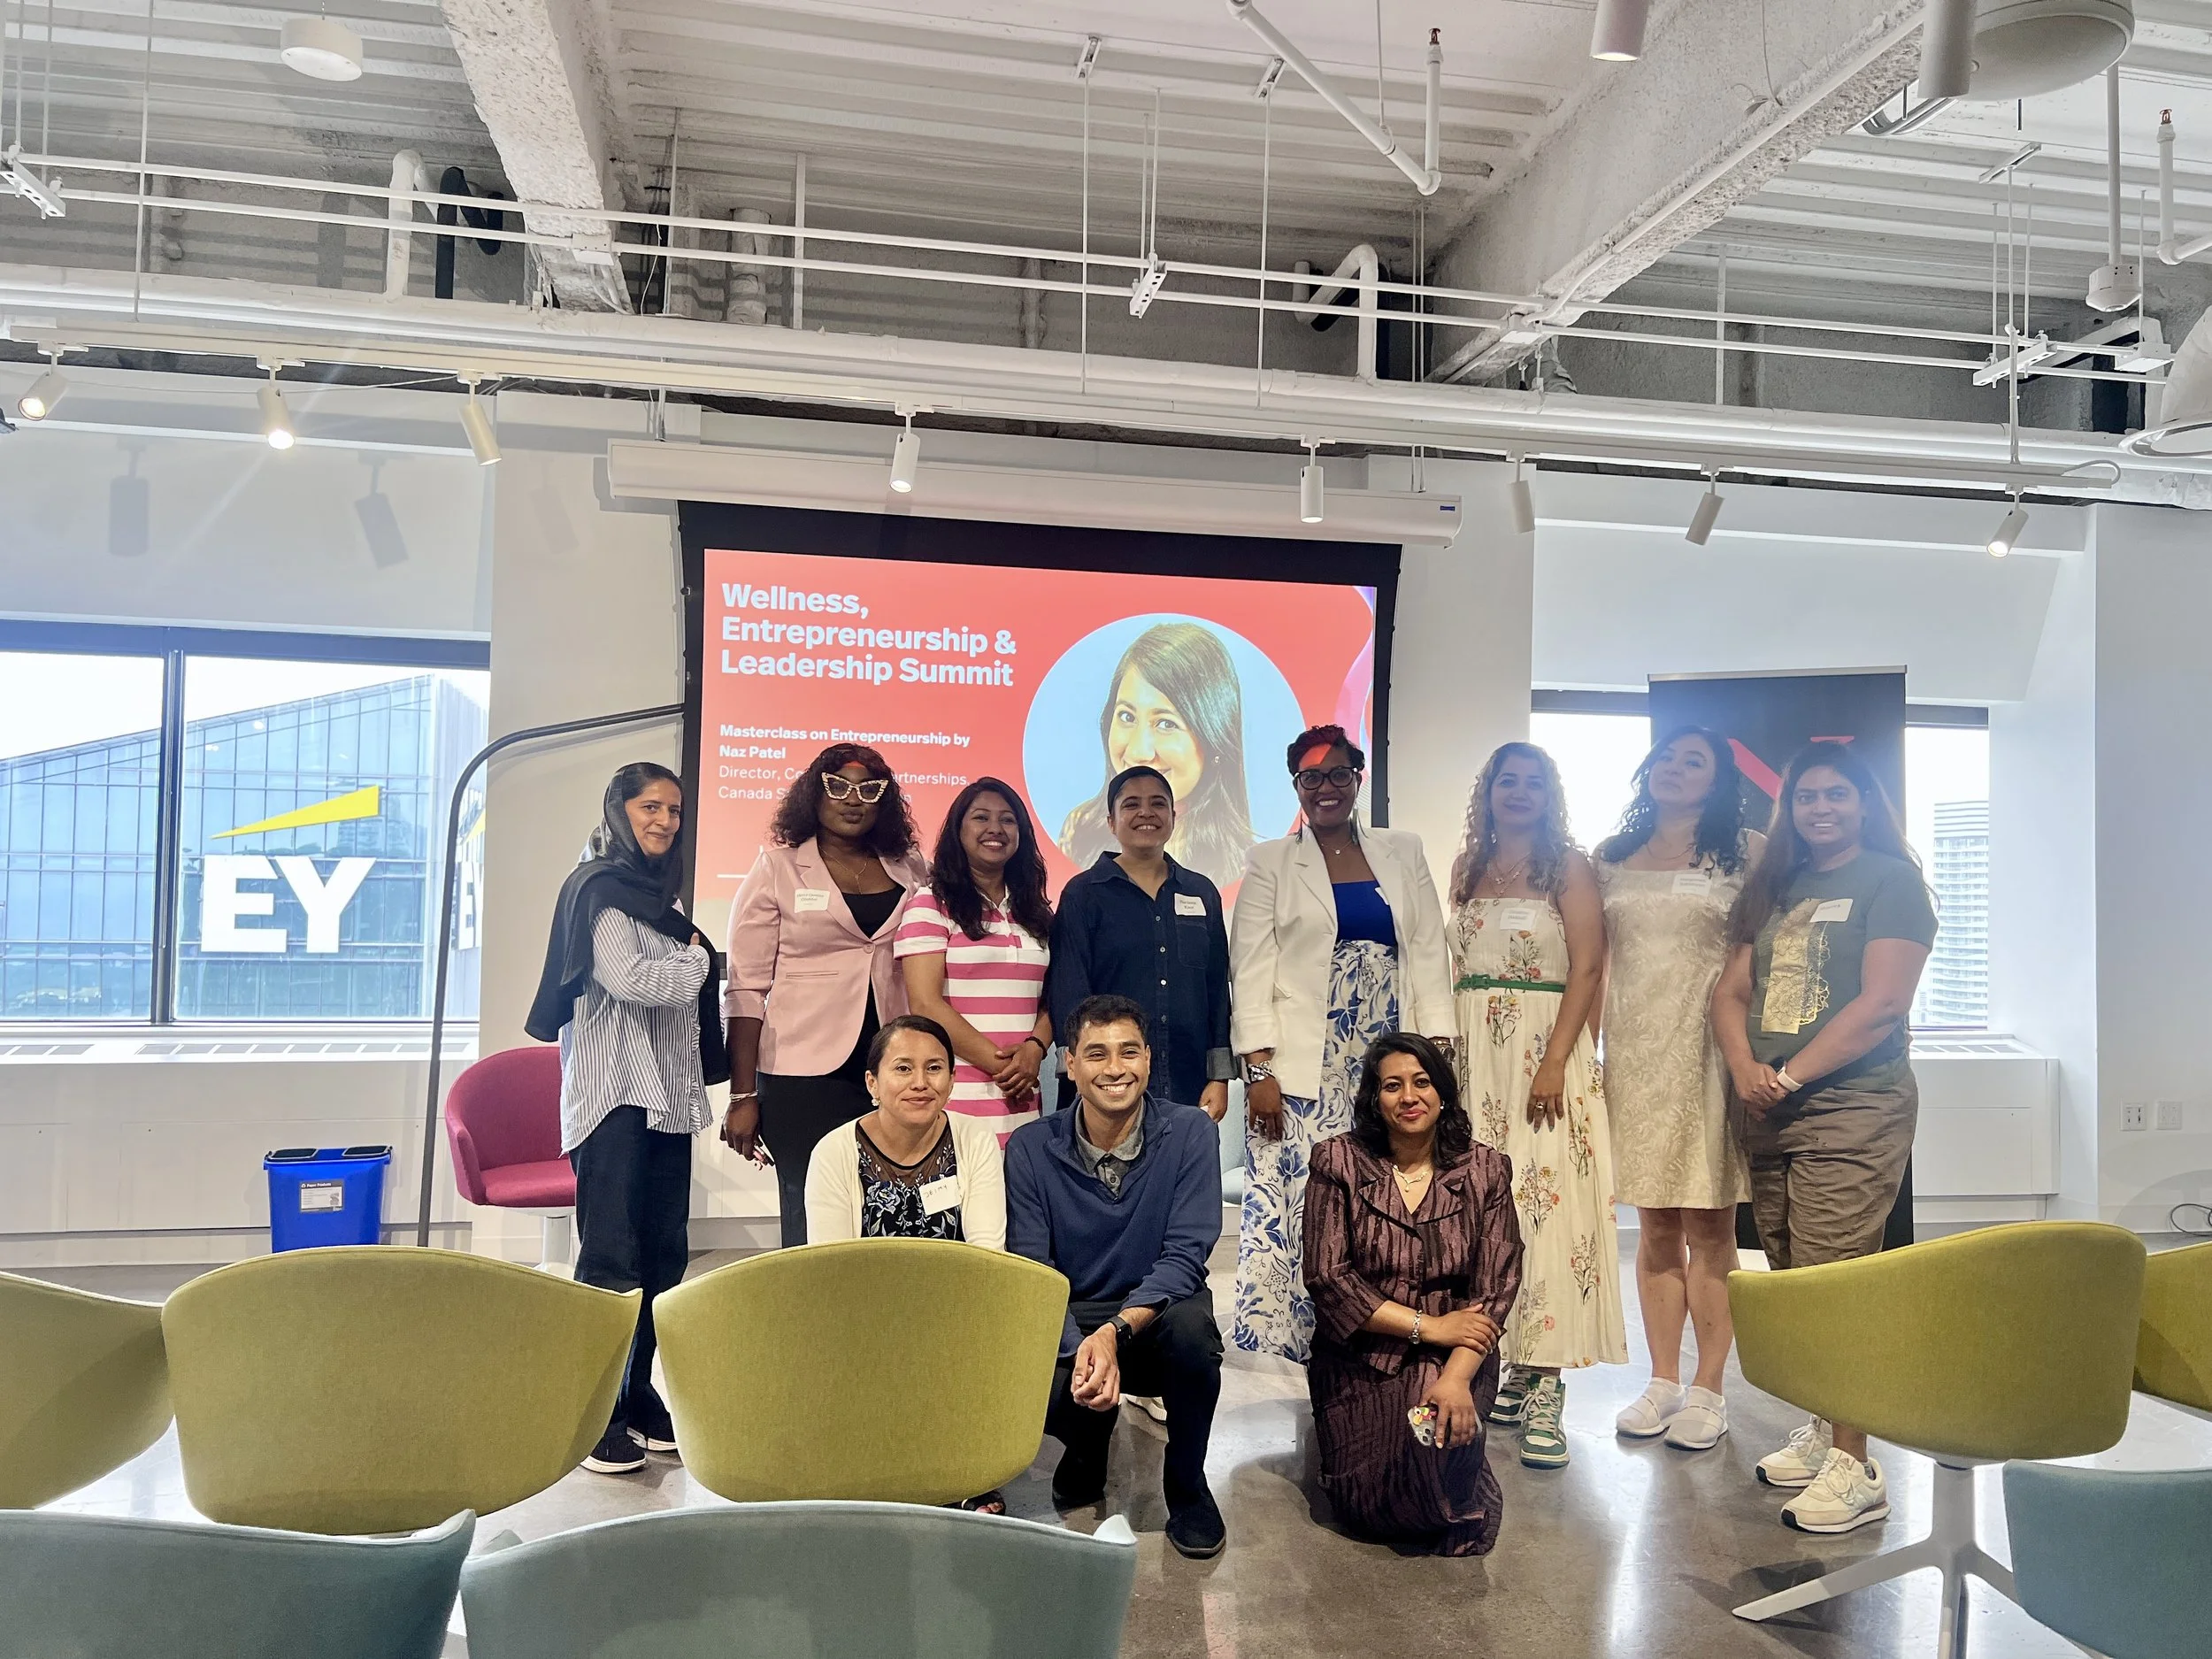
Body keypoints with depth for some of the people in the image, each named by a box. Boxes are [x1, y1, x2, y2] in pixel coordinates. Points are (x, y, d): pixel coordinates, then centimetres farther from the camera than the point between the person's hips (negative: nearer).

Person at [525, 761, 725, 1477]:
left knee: (662, 1253, 9)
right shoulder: (600, 887, -5)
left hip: (667, 1097, 8)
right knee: (610, 1258, -7)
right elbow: (627, 978, -17)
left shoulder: (656, 894, 20)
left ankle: (637, 1398, 18)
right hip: (615, 1095, -8)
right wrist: (694, 963, -3)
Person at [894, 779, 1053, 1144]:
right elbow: (925, 1005, -9)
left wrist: (1034, 1049, -8)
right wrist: (998, 1065, -12)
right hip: (955, 1100, -4)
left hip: (1020, 1100, 5)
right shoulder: (931, 905, -1)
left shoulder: (1035, 911, 16)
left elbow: (1051, 998, 13)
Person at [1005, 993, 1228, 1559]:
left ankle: (1187, 1486, -4)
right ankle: (1089, 1443, 11)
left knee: (1193, 1326, -35)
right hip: (1067, 1323, 1)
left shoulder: (1189, 1132, -9)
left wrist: (1115, 1331, -30)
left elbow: (1184, 1256, -15)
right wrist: (1079, 1349, -28)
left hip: (1155, 1316, -1)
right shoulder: (1031, 1147, -6)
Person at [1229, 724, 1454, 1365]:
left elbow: (1429, 957, 10)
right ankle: (1308, 1340, 3)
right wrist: (1259, 1070, -9)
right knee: (1298, 1200, -8)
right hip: (1303, 1067, -2)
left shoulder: (1404, 853, 14)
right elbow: (1251, 972, 0)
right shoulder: (1270, 862, 6)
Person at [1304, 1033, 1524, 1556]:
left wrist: (1456, 1377, -24)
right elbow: (1327, 1277, -11)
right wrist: (1428, 1325, -16)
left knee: (1443, 1449, -30)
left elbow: (1495, 1289, -8)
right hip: (1358, 1359, 0)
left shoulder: (1484, 1170, -1)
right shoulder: (1339, 1161, -5)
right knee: (1365, 1504, -15)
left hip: (1454, 1356, 0)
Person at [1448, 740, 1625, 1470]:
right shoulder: (1468, 867, 14)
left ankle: (1545, 1388, -5)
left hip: (1543, 1047, -5)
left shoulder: (1568, 866, 0)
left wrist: (1554, 1062, -18)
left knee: (1543, 1200, -9)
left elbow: (1587, 968, -8)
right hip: (1476, 1053, 5)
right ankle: (1514, 1369, 15)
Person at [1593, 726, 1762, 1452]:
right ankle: (1662, 1382, 16)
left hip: (1711, 1056, -3)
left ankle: (1708, 1390, 9)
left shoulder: (1746, 853, 4)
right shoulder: (1612, 859, 14)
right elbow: (1590, 964, 14)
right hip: (1634, 1057, 3)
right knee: (1656, 1228, 8)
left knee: (1709, 1225, 0)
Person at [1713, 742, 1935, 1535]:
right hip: (1768, 1115, 7)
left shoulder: (1890, 880, -3)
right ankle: (1821, 1429, 25)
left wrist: (1790, 1076, -13)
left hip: (1852, 1108, -6)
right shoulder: (1774, 888, 17)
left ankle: (1854, 1468, -1)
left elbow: (1881, 1003, -13)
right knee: (1790, 1284, 11)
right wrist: (1744, 1069, -6)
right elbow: (1732, 991, 13)